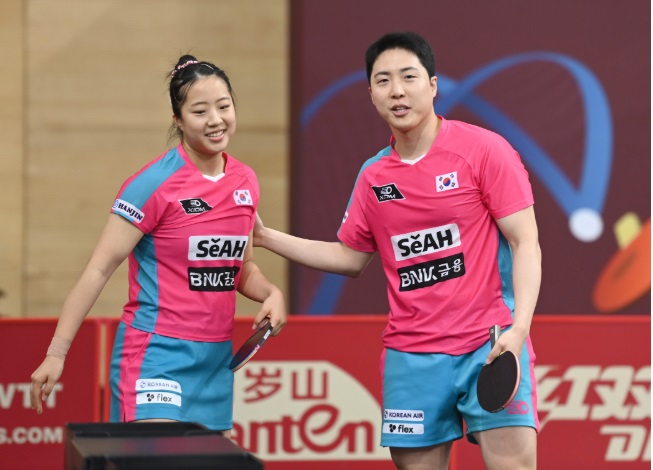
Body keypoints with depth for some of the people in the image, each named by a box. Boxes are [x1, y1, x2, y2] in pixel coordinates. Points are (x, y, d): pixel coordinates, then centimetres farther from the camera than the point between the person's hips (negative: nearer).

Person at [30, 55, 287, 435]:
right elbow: (99, 269, -10)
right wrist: (57, 352, -14)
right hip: (156, 356, -6)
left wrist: (271, 294, -1)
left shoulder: (246, 182, 7)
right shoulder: (155, 185, -11)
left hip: (217, 359, 6)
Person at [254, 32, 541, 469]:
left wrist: (518, 329, -19)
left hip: (491, 345, -4)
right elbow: (350, 257, 24)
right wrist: (266, 236, 17)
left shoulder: (485, 150, -5)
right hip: (411, 358, 4)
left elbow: (525, 243, -7)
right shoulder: (373, 176, 10)